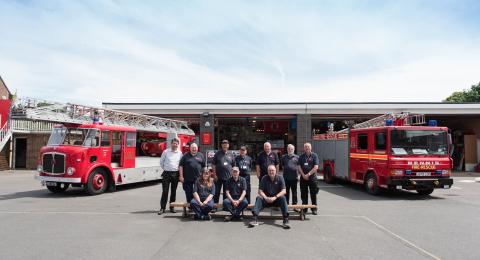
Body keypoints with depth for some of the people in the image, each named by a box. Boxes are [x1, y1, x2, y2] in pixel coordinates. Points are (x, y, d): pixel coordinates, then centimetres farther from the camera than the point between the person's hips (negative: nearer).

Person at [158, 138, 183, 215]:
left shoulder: (180, 153, 4)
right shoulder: (166, 152, 0)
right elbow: (161, 162, 9)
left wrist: (179, 172, 7)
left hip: (175, 174, 2)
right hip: (166, 173, -2)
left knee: (174, 191, 8)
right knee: (165, 191, -2)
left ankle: (172, 207, 17)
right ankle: (162, 208, 4)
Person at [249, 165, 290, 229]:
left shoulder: (280, 178, -2)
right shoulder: (264, 178, 1)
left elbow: (284, 191, -11)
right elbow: (260, 191, -4)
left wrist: (275, 197, -25)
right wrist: (266, 198, -23)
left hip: (277, 199, -1)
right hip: (266, 199, 1)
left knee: (283, 198, -31)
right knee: (258, 198, -26)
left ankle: (286, 220, -36)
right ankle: (255, 219, -37)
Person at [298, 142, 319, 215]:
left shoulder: (314, 155, 0)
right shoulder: (301, 156, 9)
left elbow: (316, 167, -8)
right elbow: (299, 167, 3)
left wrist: (308, 174, -13)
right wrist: (303, 175, -9)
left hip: (312, 177, -2)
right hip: (303, 178, 3)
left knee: (313, 194, 1)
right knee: (303, 194, 7)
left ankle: (314, 209, 9)